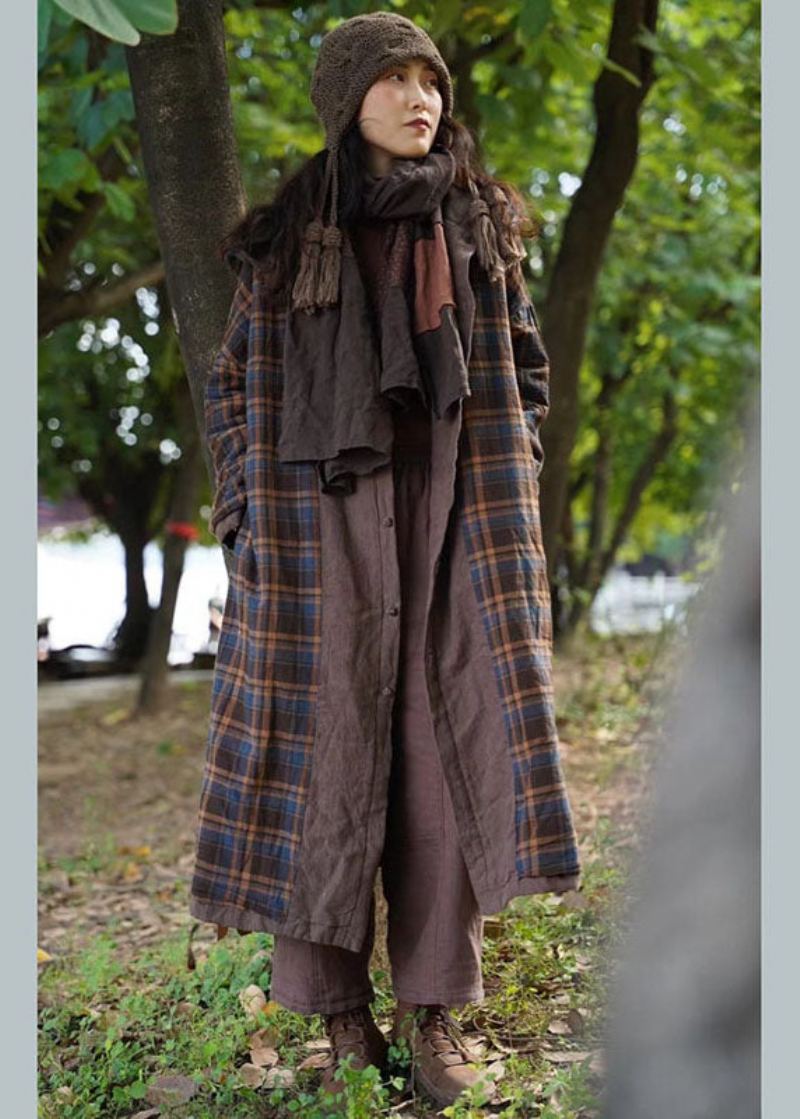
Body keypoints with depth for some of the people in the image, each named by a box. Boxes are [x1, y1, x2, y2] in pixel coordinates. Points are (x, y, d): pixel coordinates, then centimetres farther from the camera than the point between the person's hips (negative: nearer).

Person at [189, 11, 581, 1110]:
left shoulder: (481, 225, 9)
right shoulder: (287, 235, 5)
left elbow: (524, 371, 15)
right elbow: (235, 384, 9)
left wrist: (502, 500, 5)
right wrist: (255, 519, -1)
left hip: (452, 525, 2)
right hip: (324, 525, -1)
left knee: (444, 751, -1)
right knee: (328, 750, -3)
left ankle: (434, 1007, 10)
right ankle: (339, 1010, 9)